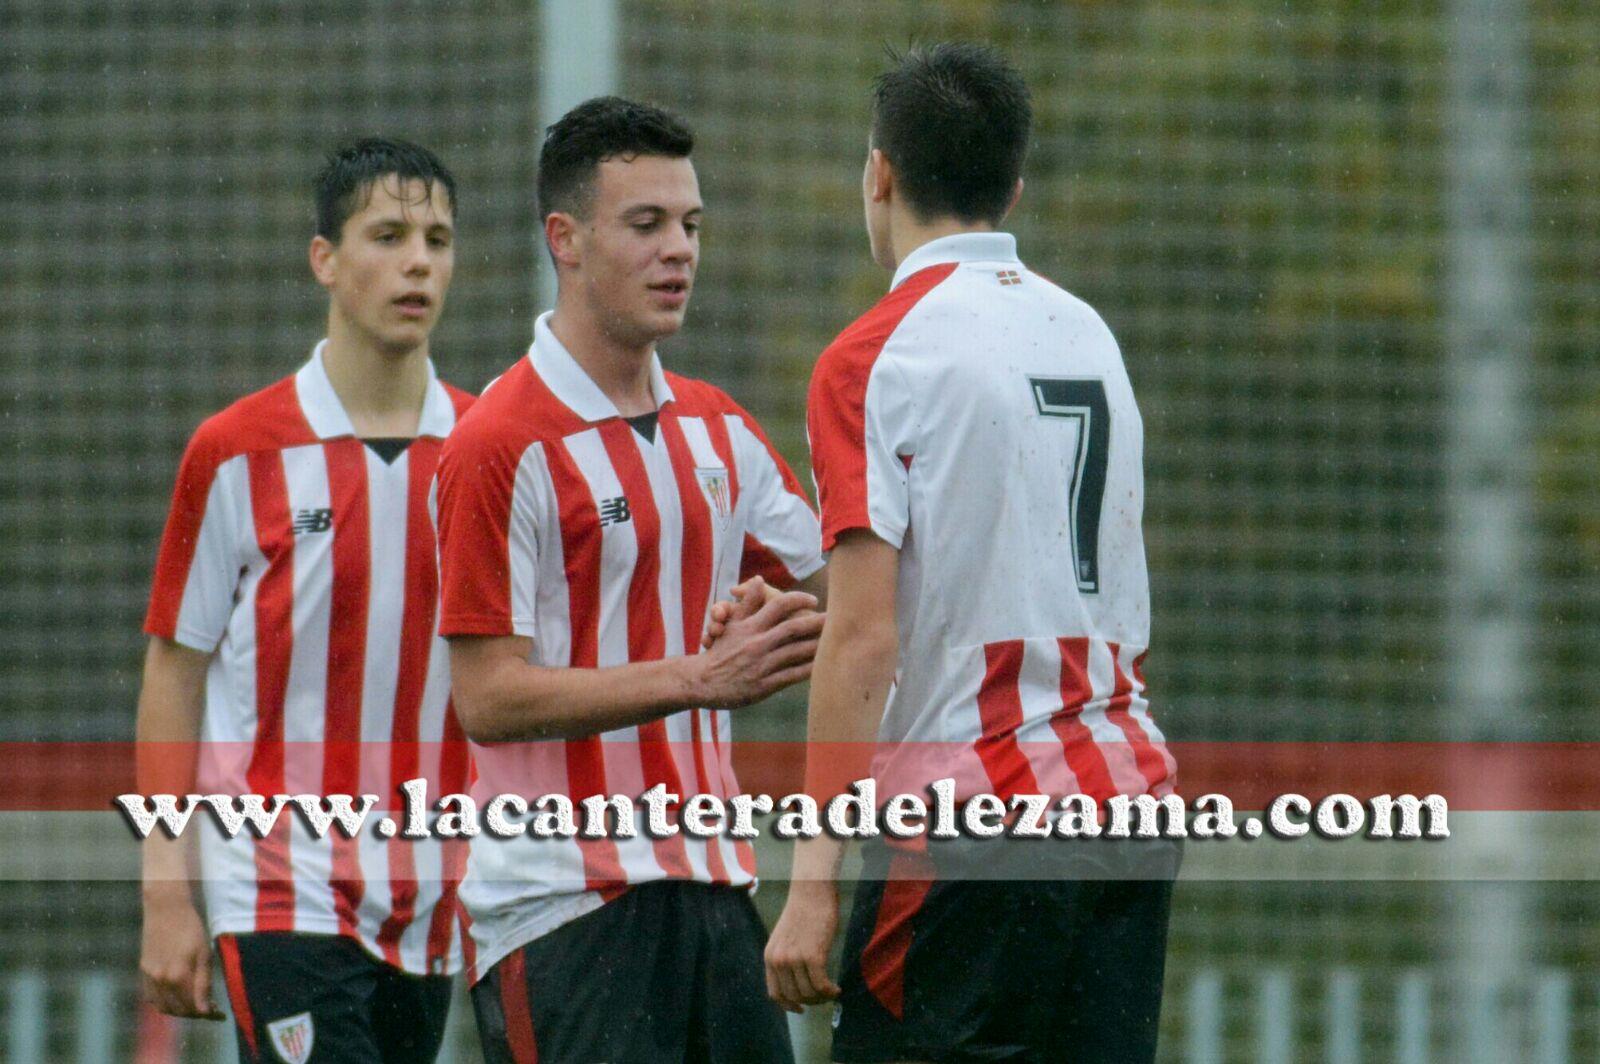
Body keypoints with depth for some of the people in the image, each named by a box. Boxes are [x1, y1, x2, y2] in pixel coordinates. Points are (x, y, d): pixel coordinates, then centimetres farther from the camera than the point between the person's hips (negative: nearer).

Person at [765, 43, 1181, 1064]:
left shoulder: (874, 359, -7)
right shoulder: (1088, 337, 15)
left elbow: (864, 639, -13)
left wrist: (816, 877, -13)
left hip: (973, 821, -7)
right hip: (1126, 785, 7)